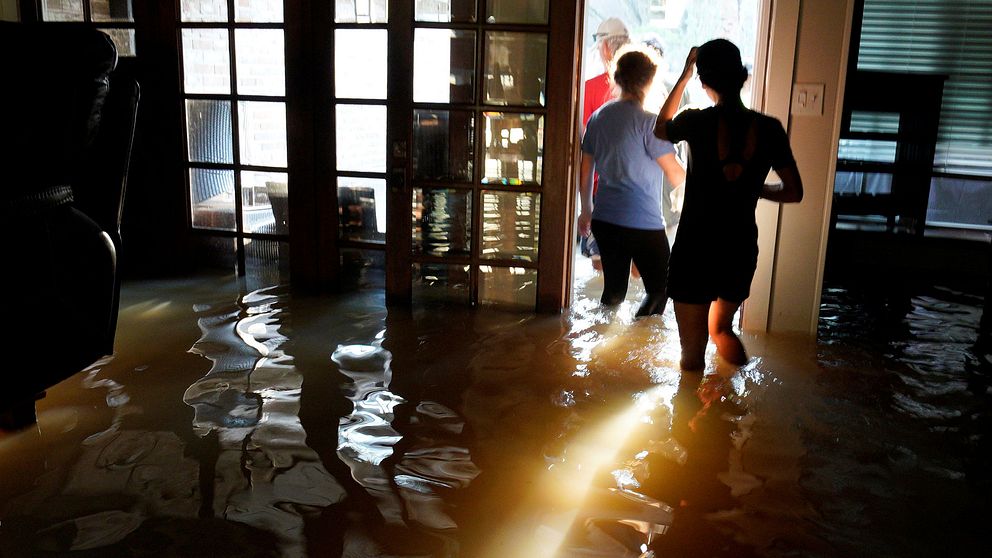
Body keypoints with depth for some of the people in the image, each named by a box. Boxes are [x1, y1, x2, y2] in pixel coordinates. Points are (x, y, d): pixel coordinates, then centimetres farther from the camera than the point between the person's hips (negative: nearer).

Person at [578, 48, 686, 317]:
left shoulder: (598, 117, 5)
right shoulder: (648, 122, -14)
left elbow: (585, 172, 11)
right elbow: (676, 176, -11)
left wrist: (586, 210, 23)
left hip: (604, 220, 6)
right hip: (643, 224, -6)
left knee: (613, 290, 16)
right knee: (659, 289, 9)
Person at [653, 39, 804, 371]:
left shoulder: (698, 122, -13)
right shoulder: (769, 129, -6)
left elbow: (660, 129, 11)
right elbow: (793, 192, 1)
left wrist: (684, 74, 14)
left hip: (695, 250, -3)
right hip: (741, 250, 3)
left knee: (692, 350, 8)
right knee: (721, 329, 28)